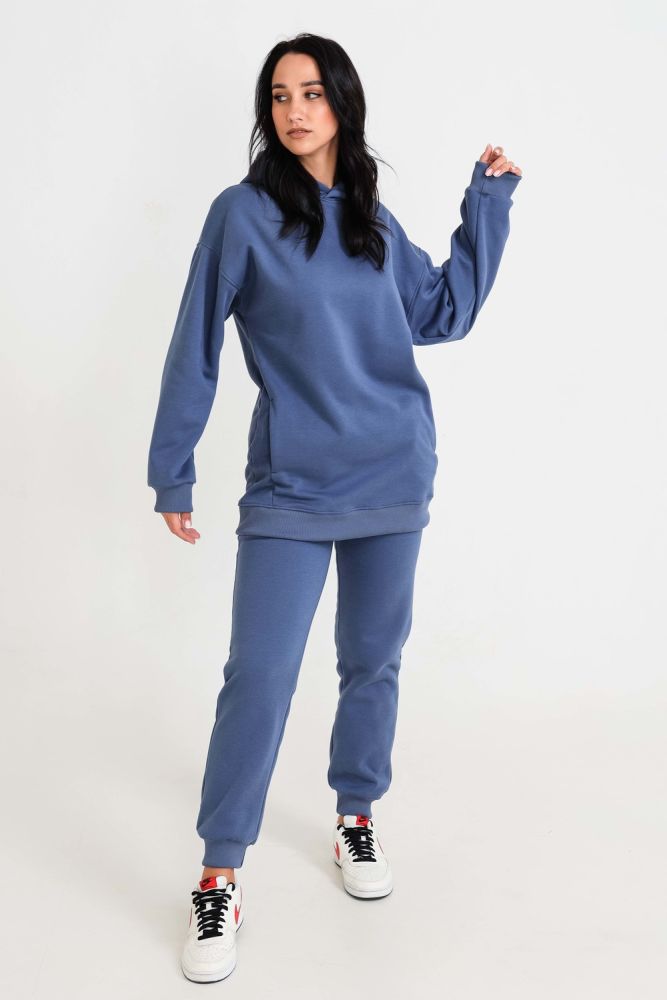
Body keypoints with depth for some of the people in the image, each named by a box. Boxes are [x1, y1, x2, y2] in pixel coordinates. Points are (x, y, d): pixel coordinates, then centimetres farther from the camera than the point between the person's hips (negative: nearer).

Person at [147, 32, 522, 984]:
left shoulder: (374, 220, 9)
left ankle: (357, 816, 34)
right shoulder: (243, 213, -4)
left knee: (374, 662, 14)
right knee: (260, 675, -7)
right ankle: (220, 877, 6)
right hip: (291, 487, -4)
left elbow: (446, 311, 15)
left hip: (394, 477, 4)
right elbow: (195, 348, -2)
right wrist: (172, 473, -2)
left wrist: (487, 204, 13)